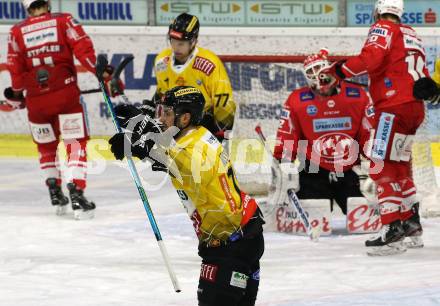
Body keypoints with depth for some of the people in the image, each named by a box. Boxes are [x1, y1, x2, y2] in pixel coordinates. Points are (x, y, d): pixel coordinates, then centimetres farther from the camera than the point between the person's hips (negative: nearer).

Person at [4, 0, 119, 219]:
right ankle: (76, 191, -12)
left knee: (46, 146, 22)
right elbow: (83, 50, -9)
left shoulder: (17, 32, 6)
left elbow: (16, 69, 6)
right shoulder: (64, 21, 1)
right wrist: (104, 73, -9)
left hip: (36, 100, 2)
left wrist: (16, 96, 20)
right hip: (65, 94, -2)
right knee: (76, 142, 3)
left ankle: (54, 191, 20)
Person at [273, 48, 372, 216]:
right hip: (314, 174, -2)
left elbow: (370, 134, 4)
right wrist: (284, 168, -11)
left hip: (348, 174, 2)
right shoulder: (297, 100, -3)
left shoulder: (357, 96, -1)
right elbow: (286, 138, -2)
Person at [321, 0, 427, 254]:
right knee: (399, 166, 20)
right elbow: (423, 77, 23)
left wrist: (338, 71, -12)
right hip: (415, 108, 9)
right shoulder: (411, 35, 23)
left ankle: (393, 229, -22)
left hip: (394, 107, -9)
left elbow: (371, 59, -18)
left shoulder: (383, 29, -1)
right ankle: (412, 224, 27)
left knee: (383, 166, -12)